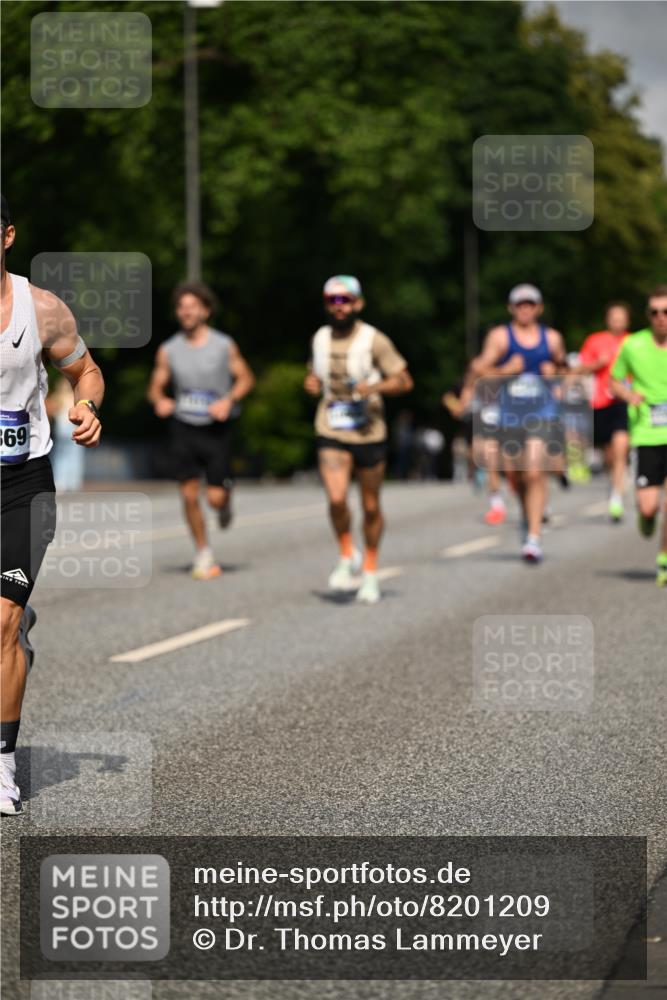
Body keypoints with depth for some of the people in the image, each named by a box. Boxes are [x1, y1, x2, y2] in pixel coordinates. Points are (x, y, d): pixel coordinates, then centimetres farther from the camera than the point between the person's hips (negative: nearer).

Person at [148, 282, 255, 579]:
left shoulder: (224, 346, -5)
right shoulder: (168, 350, 0)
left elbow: (246, 378, 4)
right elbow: (156, 386, 7)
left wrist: (228, 400, -14)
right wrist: (159, 401, -16)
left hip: (217, 428, -2)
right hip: (184, 427, 2)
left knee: (215, 497, -7)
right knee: (189, 496, -3)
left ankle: (226, 501, 32)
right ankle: (203, 555, 13)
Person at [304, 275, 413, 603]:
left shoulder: (373, 340, -6)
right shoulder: (320, 338, 7)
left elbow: (404, 381, -4)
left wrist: (375, 386, -22)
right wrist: (311, 383, 1)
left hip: (369, 432, -2)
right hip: (331, 432, 2)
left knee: (371, 507, 8)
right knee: (336, 499, -18)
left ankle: (370, 571, 26)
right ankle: (346, 556, 5)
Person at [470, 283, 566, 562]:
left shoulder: (551, 338, 7)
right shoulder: (500, 336, 1)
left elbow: (562, 365, 23)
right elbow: (480, 369, -3)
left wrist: (554, 371, 0)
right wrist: (505, 370, -20)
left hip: (542, 414, -1)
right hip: (509, 415, 1)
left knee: (535, 474, -15)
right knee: (515, 476, 10)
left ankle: (534, 538, -15)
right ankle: (528, 516, 41)